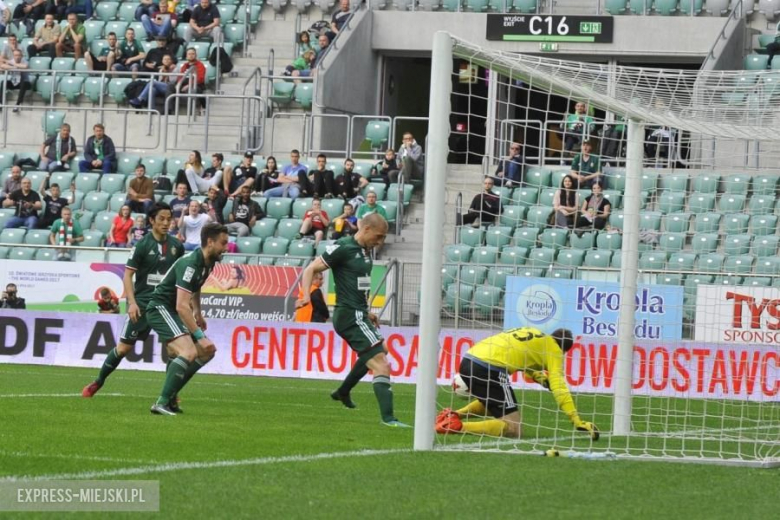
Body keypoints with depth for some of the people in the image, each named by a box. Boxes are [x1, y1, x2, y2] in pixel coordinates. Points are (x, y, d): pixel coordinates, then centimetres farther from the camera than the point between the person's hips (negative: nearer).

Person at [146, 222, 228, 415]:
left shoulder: (208, 262, 5)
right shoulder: (190, 264, -25)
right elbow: (181, 306, -31)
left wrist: (198, 312, 20)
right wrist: (199, 336, -32)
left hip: (172, 312, 10)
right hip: (160, 308, -10)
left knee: (207, 351, 12)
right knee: (189, 352, -27)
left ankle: (170, 395, 13)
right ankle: (161, 403, -29)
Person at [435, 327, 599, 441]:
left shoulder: (530, 332, 30)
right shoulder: (554, 349, 9)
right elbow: (558, 386, 1)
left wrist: (538, 376, 24)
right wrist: (577, 421, -1)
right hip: (490, 369, -8)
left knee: (491, 403, 38)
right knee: (513, 428, -5)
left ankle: (455, 415, 13)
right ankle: (458, 426, -19)